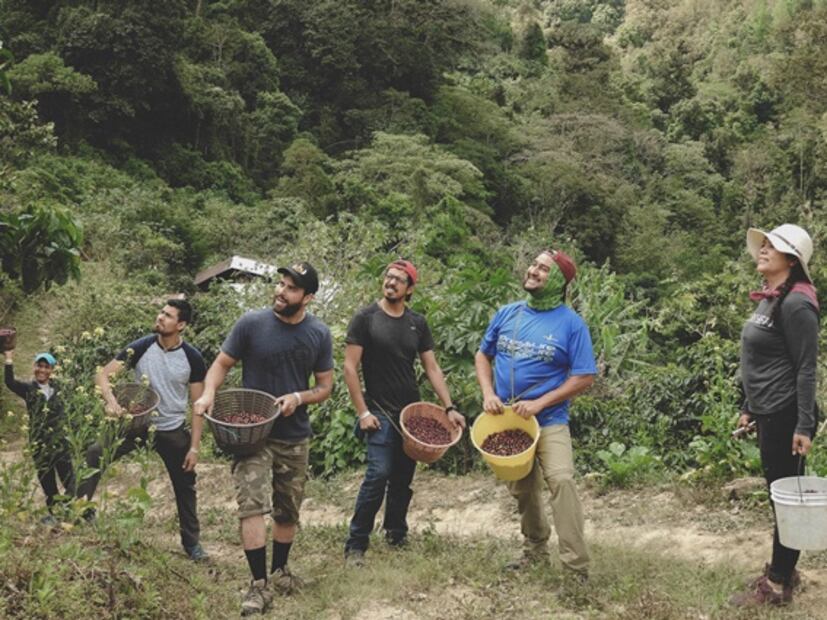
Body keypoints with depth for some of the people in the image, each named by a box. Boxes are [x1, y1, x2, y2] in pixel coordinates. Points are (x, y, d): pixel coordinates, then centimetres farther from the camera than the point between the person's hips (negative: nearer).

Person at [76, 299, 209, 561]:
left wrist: (194, 447, -10)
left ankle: (192, 542, 26)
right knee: (94, 455, -16)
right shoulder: (141, 347, -12)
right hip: (137, 422, 1)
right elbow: (103, 374, -12)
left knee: (185, 485, 9)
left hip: (173, 431, 0)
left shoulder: (192, 358, -12)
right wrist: (111, 400, -33)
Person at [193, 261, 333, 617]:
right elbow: (221, 364, -2)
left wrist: (299, 397, -18)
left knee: (288, 511, 15)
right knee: (252, 505, -16)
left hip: (295, 437, 3)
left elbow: (325, 387, 2)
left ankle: (279, 571, 35)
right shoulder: (251, 324, -11)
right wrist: (209, 393, -22)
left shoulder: (319, 334, -4)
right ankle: (259, 585, -10)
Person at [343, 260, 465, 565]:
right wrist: (362, 412, -12)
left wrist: (449, 407, 2)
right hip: (380, 413, -5)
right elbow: (350, 367, -6)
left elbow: (432, 367, 11)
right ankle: (356, 544, -6)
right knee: (379, 474, -16)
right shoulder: (366, 318, -5)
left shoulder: (417, 323, 8)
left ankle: (396, 534, 28)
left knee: (403, 477, 10)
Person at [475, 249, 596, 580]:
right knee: (522, 490, 17)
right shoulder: (506, 313, 2)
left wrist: (539, 404, -19)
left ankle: (577, 567, -19)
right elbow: (483, 355, 13)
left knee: (561, 480, -24)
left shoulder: (571, 322, -10)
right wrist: (488, 394, -4)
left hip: (549, 420, -5)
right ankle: (535, 549, 39)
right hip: (506, 420, 5)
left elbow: (584, 377, -12)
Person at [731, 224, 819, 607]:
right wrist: (749, 408, 21)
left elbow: (806, 368, -19)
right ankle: (782, 572, 29)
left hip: (786, 416, -9)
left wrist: (804, 425, -21)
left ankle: (778, 586, 10)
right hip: (768, 415, 9)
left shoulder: (795, 304, -17)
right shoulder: (768, 300, 11)